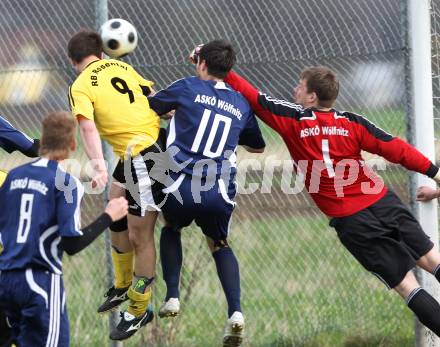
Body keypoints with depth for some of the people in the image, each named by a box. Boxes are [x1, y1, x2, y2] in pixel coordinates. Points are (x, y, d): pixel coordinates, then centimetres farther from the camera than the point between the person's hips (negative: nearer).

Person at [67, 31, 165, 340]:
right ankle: (123, 287, 41)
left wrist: (98, 163, -30)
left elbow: (88, 127, -20)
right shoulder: (122, 67, 15)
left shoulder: (80, 87, -6)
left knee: (139, 236, 1)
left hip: (142, 157, -9)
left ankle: (139, 311, 10)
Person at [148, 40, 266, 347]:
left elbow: (149, 108, 15)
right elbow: (258, 147, 31)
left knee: (171, 229, 31)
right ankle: (235, 312, 6)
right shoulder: (241, 104, 15)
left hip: (183, 189, -2)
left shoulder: (188, 88, 3)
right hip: (220, 196, 2)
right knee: (220, 245, 27)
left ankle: (172, 297, 16)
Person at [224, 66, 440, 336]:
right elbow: (397, 149, -3)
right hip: (385, 202, 2)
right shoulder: (352, 122, 2)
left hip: (351, 221, -2)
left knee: (406, 285, 0)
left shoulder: (292, 120, -3)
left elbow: (252, 96, 4)